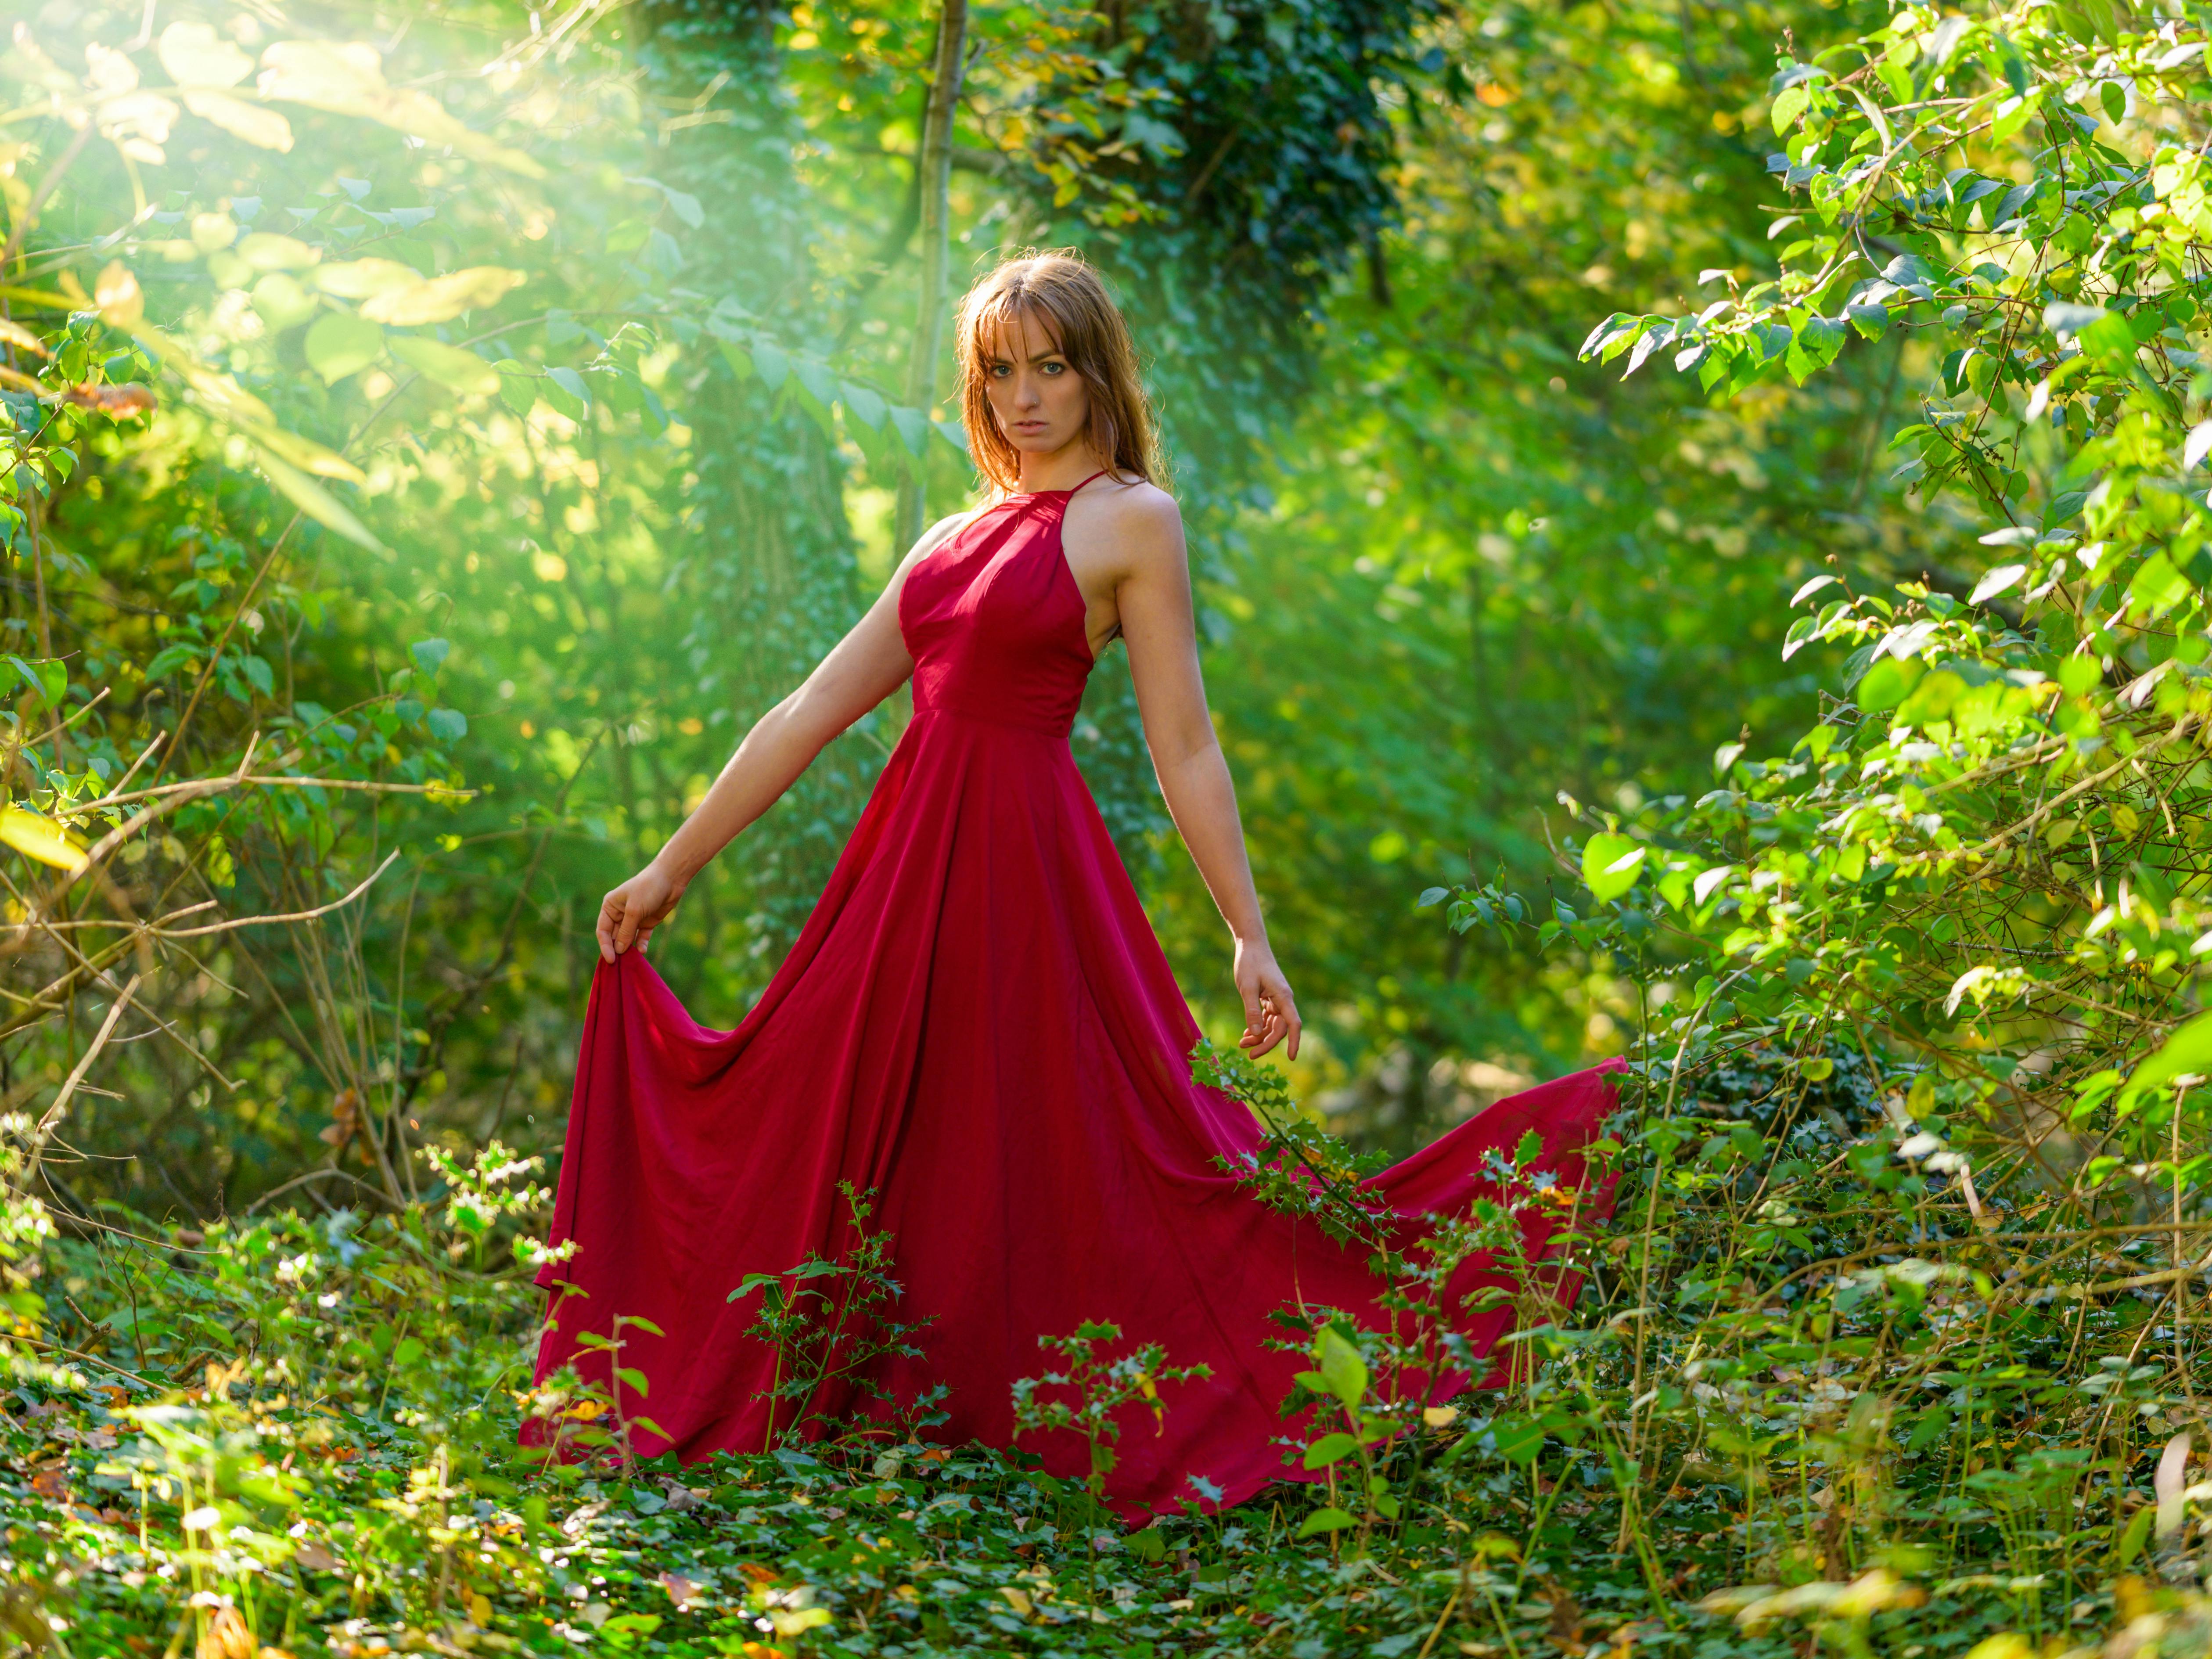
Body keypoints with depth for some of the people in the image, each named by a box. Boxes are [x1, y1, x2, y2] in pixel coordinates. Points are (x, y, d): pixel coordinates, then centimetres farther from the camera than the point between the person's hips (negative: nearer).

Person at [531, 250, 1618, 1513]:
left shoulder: (1132, 521, 0)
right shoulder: (959, 538, 18)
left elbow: (1186, 746, -4)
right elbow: (810, 713, 18)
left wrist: (1252, 937, -9)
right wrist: (674, 867, 18)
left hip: (1025, 864, -7)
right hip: (910, 859, 7)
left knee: (1051, 1161, -7)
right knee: (839, 1144, 6)